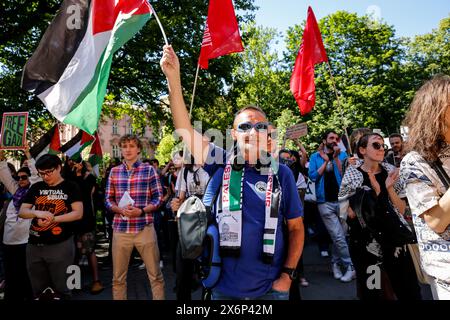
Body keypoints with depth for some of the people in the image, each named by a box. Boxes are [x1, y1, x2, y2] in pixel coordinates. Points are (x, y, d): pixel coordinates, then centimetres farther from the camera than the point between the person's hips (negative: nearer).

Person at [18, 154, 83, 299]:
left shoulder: (70, 187, -3)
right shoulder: (36, 187, 9)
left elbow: (78, 213, -10)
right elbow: (22, 212, 7)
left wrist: (53, 219, -20)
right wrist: (37, 213, -14)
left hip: (60, 245, -4)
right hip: (34, 245, 5)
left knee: (61, 288, 7)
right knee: (38, 289, 17)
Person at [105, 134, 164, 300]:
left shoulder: (149, 169, 1)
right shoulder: (114, 171, 10)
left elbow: (158, 198, 0)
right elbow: (108, 199, 10)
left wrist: (141, 211, -16)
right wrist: (121, 210, -11)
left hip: (144, 228, -2)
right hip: (120, 229, 3)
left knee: (155, 274, 6)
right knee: (118, 277, 14)